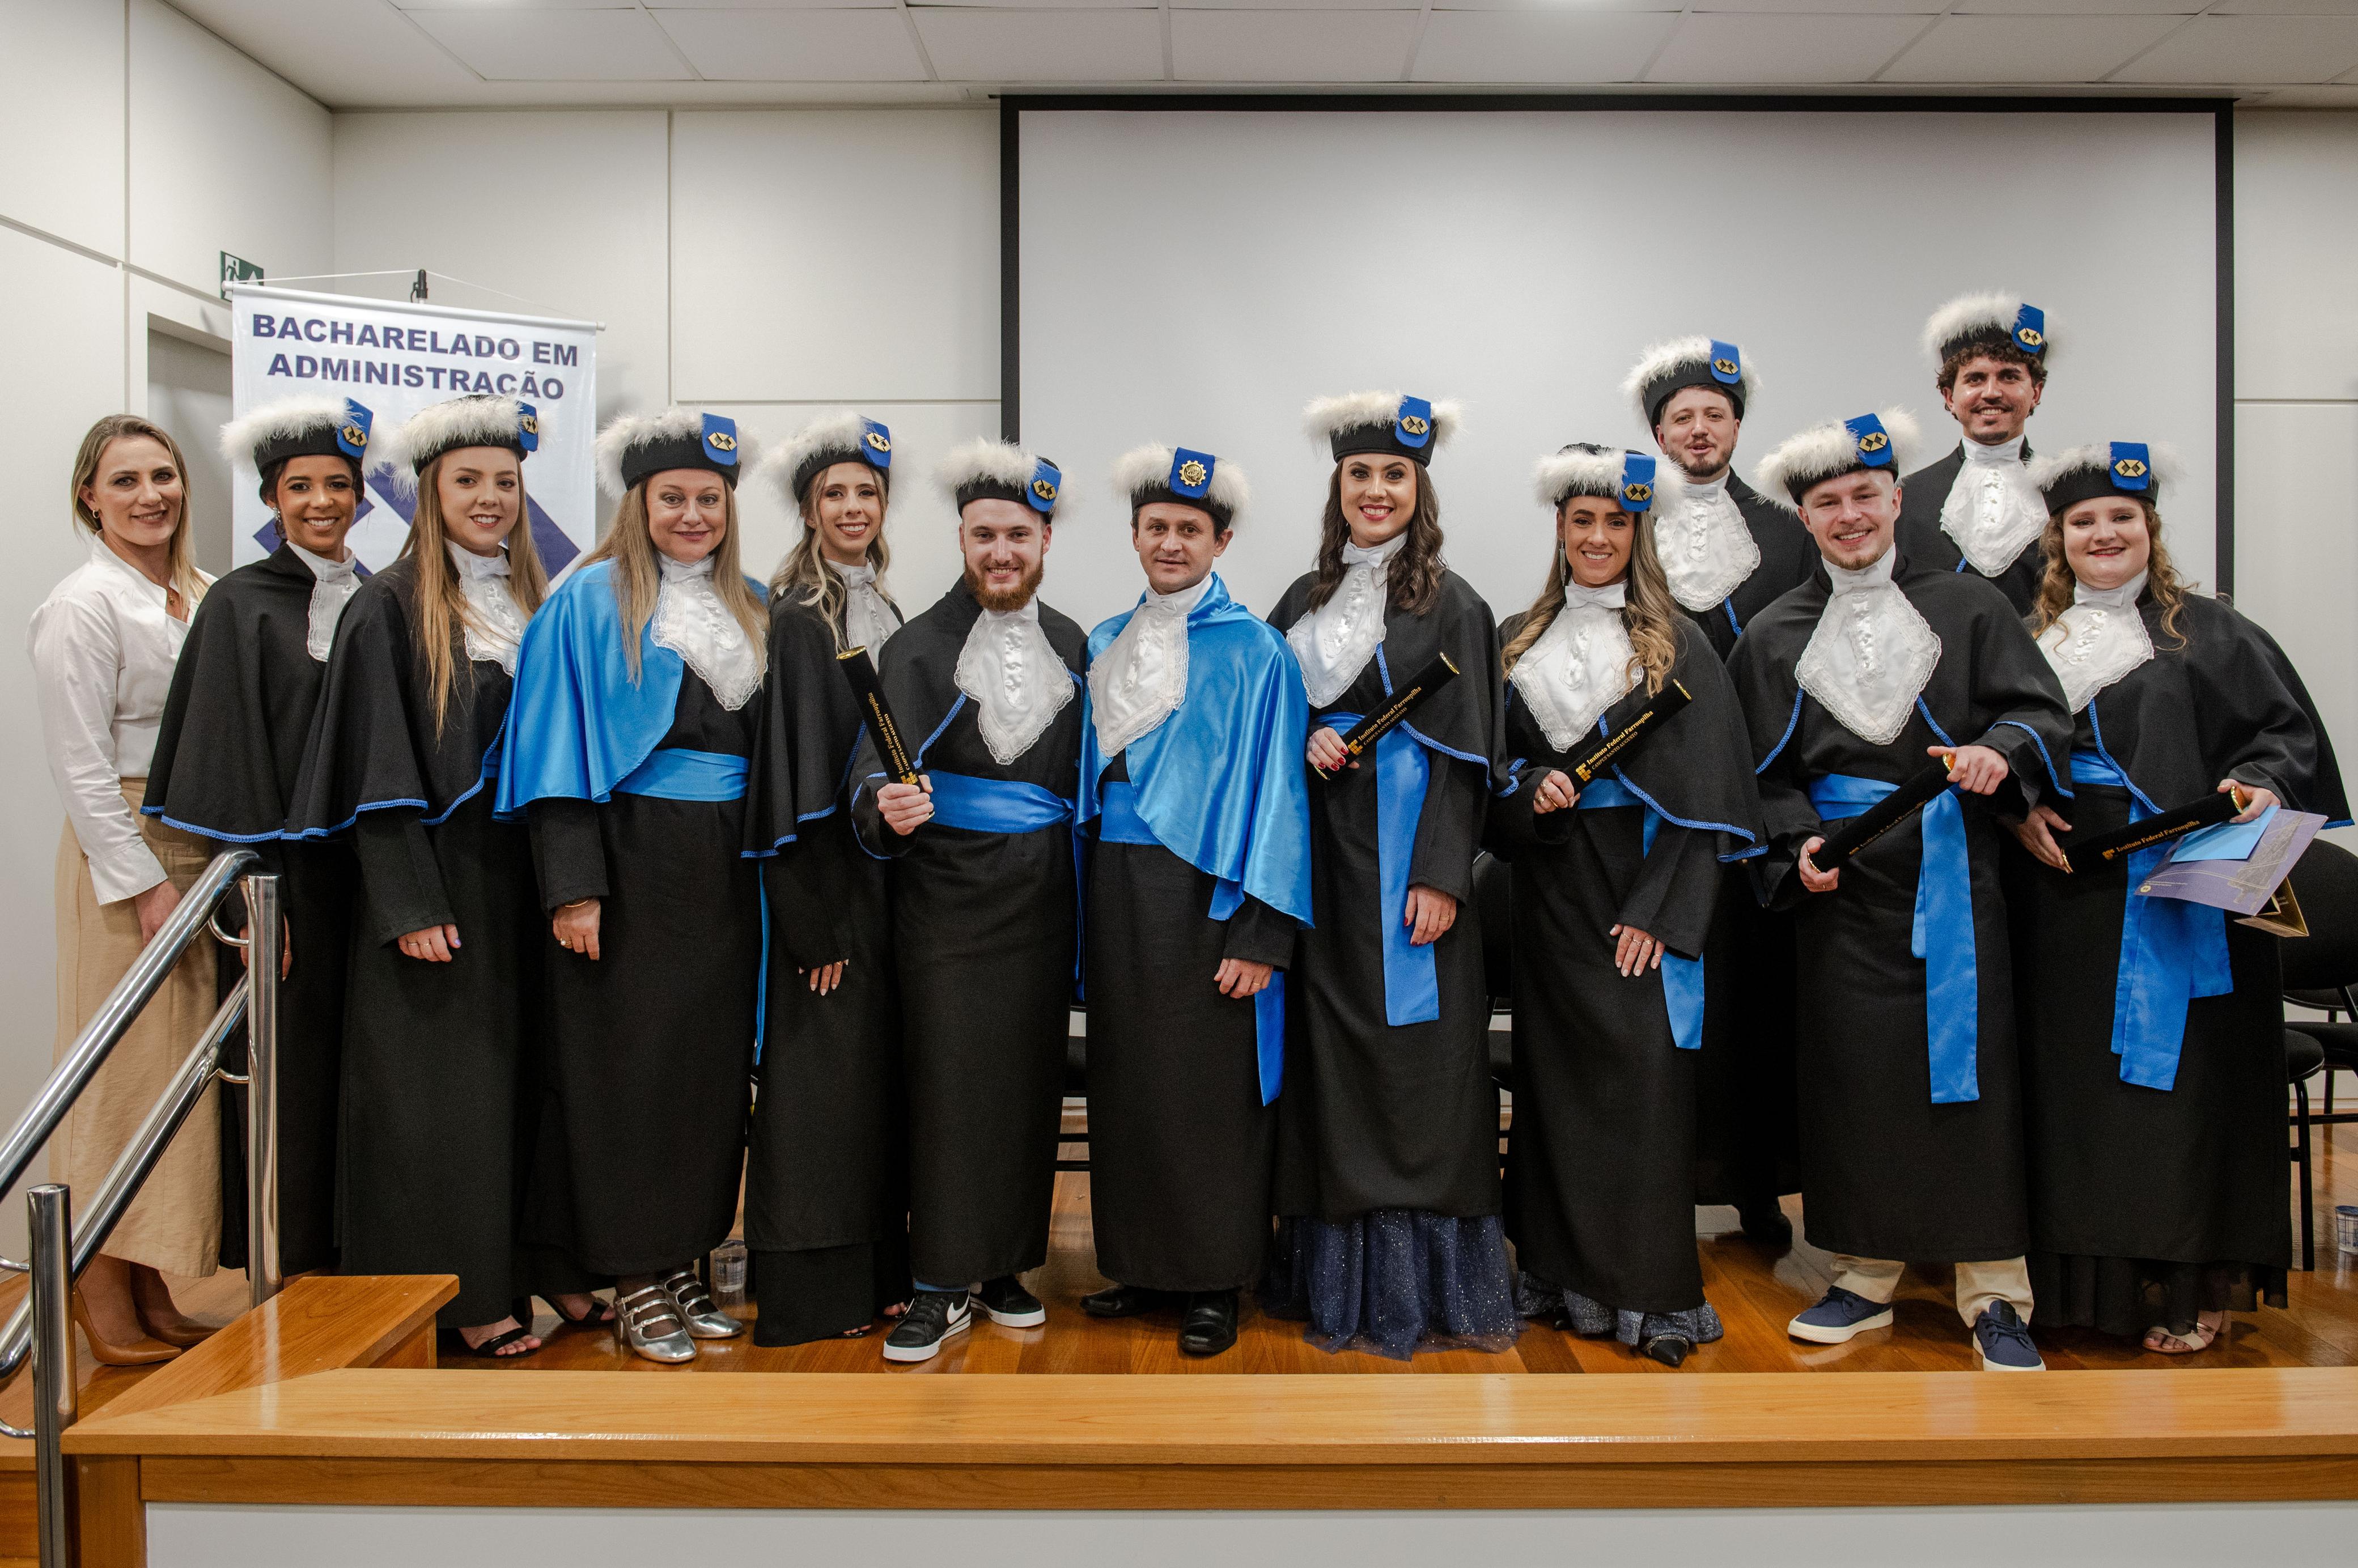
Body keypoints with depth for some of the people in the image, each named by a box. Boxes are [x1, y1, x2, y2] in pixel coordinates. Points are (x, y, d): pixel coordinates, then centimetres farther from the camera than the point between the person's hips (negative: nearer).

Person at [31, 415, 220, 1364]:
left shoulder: (200, 595, 13)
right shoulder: (85, 604, -9)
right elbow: (80, 763, -13)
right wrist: (143, 881, -16)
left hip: (202, 851, 7)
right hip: (124, 856, -7)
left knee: (178, 1068, 10)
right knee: (125, 1073, -3)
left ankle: (154, 1296, 19)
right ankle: (104, 1303, 8)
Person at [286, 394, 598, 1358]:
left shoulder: (537, 603, 12)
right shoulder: (391, 608, -5)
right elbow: (378, 766, -10)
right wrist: (409, 903, -17)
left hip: (521, 877, 5)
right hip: (437, 881, -5)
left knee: (529, 1071, 10)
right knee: (444, 1085, 1)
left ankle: (537, 1262, 21)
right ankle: (460, 1292, 11)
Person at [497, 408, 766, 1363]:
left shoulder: (752, 609, 13)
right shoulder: (591, 601, -2)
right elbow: (560, 747, -7)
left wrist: (768, 869, 8)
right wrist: (572, 886, -14)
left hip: (726, 865, 5)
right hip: (631, 862, -5)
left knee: (715, 1059, 7)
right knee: (627, 1059, 0)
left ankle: (682, 1263, 20)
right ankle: (633, 1282, 11)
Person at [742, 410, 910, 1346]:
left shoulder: (885, 612, 15)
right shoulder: (797, 614, -7)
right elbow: (795, 766, -14)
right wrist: (817, 918, -18)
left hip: (888, 865, 7)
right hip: (827, 875, -7)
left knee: (883, 1066, 11)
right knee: (821, 1069, -3)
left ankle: (877, 1272, 22)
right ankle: (807, 1292, 8)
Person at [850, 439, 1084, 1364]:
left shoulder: (1074, 648, 9)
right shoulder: (919, 647, -1)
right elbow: (877, 768, -8)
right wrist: (888, 809, -31)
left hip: (1043, 898, 3)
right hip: (949, 896, -3)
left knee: (1030, 1079, 7)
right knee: (948, 1081, -3)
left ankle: (1003, 1266, 21)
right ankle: (940, 1287, 7)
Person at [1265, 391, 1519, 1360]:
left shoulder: (1451, 605, -1)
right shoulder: (1306, 599, 12)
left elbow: (1461, 754, -6)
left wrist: (1441, 874, -14)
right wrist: (1301, 742, -6)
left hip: (1404, 856, -4)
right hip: (1322, 854, 4)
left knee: (1415, 1055, -3)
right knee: (1332, 1058, 7)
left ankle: (1421, 1282, 8)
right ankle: (1339, 1278, 17)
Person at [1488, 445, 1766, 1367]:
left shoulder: (1676, 646, 1)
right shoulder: (1520, 644, 11)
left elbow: (1701, 789, -6)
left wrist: (1659, 911, -14)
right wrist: (1530, 791, -11)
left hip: (1639, 886, -3)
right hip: (1550, 885, 3)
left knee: (1645, 1074, -6)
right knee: (1555, 1072, 6)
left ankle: (1653, 1294, 4)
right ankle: (1564, 1276, 17)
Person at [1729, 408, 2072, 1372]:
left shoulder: (1968, 608, 8)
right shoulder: (1774, 637, 10)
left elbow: (2041, 710, 2)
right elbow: (1764, 771, 7)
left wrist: (2001, 751, -19)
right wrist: (1797, 842, -10)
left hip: (1951, 877, -1)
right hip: (1841, 885, 1)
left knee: (1968, 1071, -2)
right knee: (1851, 1075, 3)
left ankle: (1994, 1296, 7)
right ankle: (1865, 1278, 16)